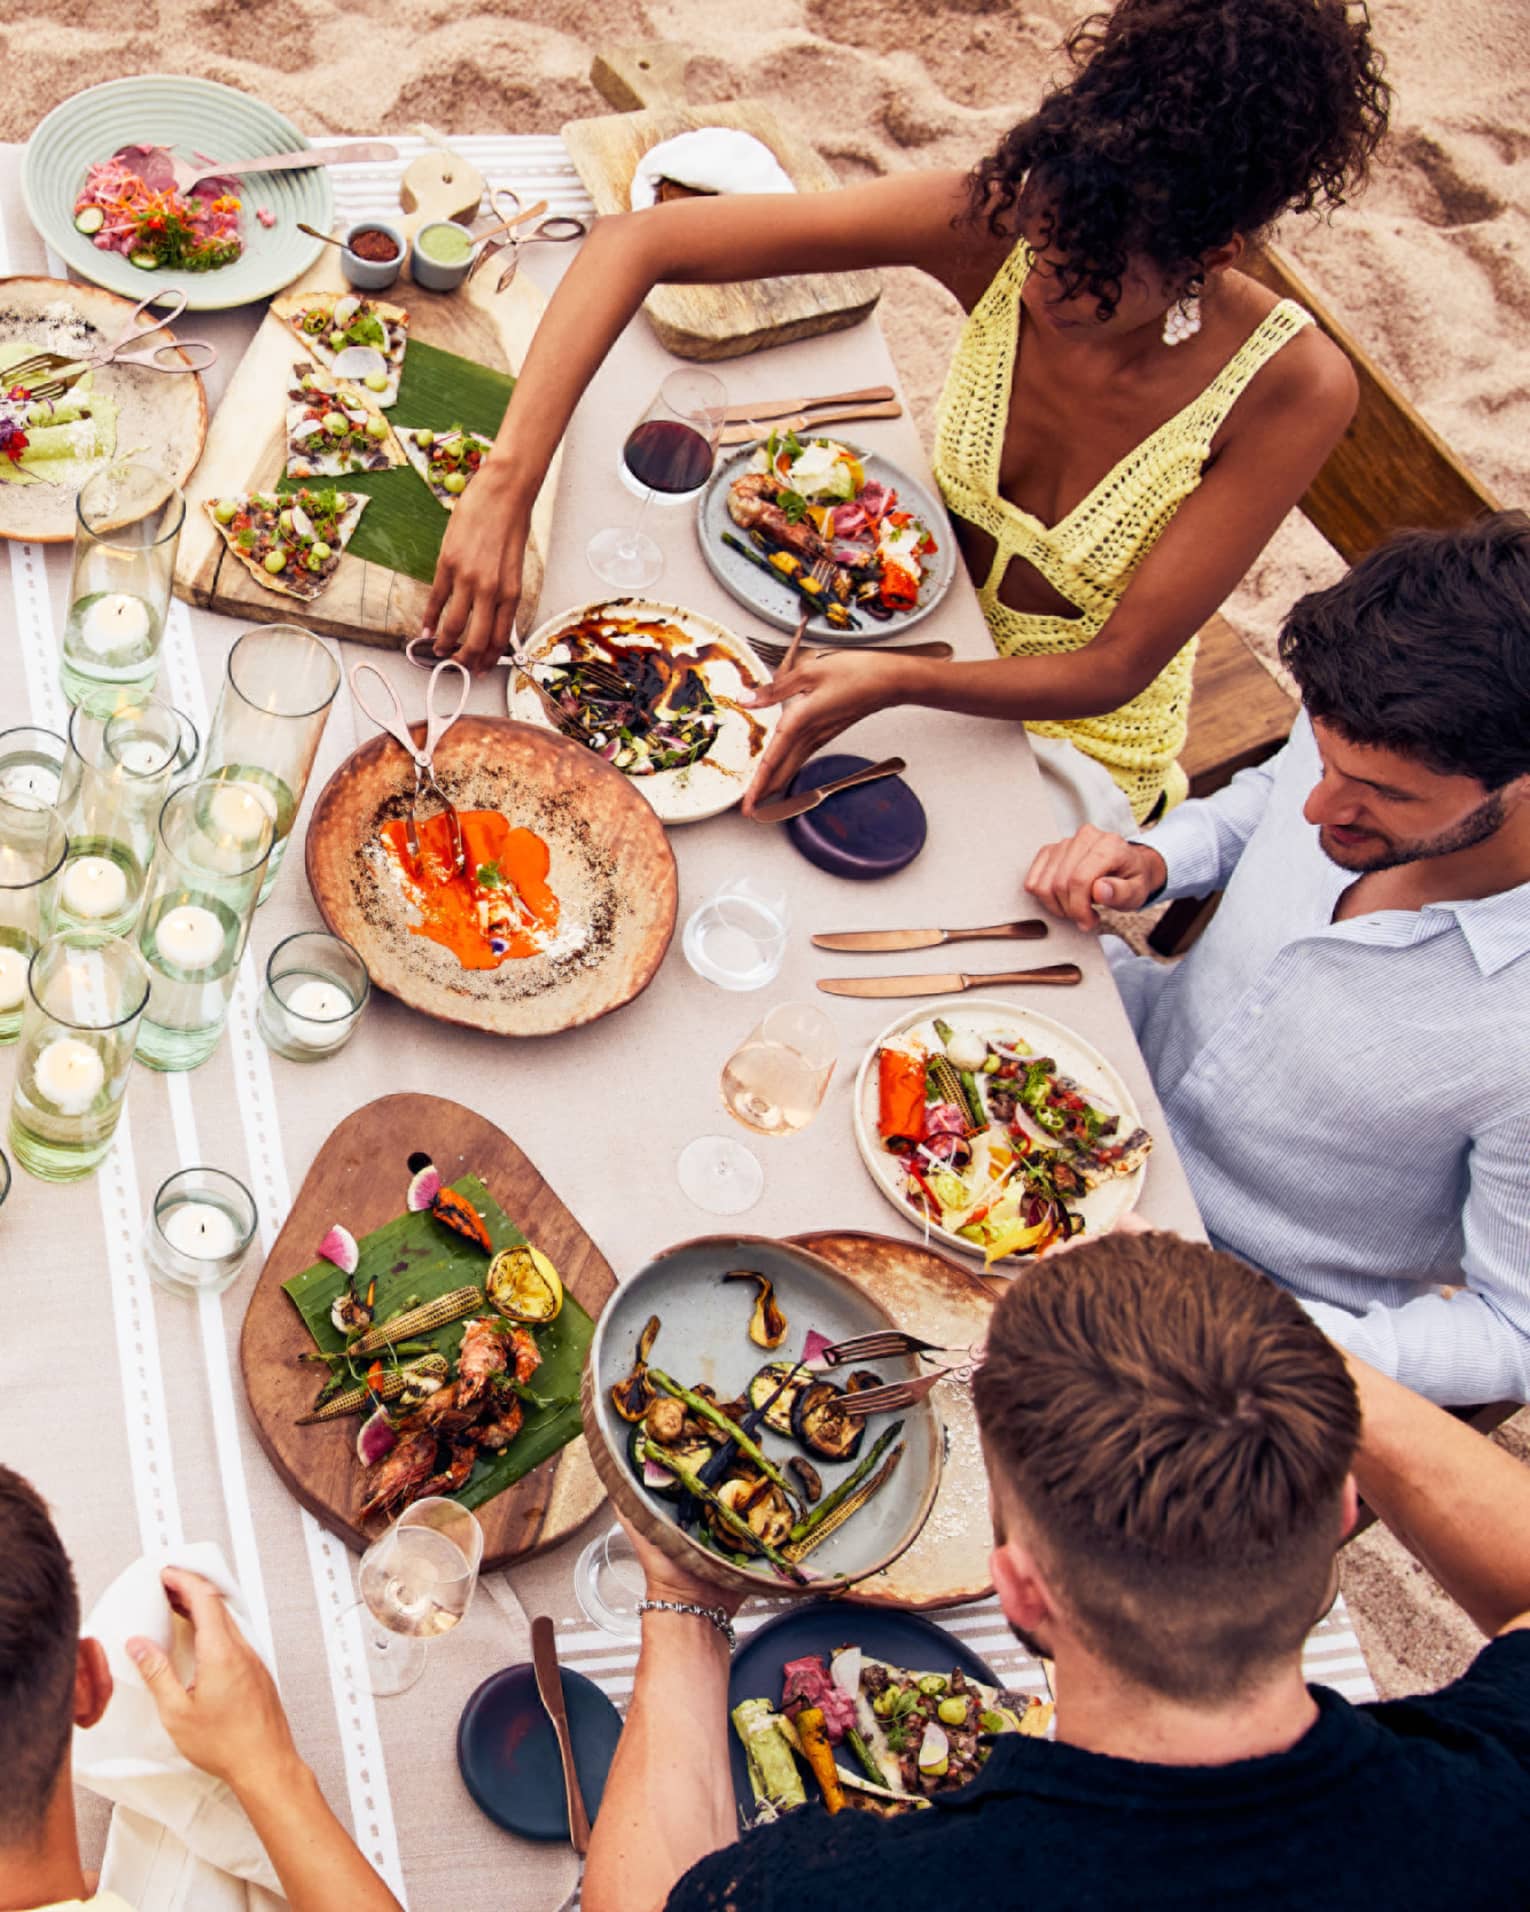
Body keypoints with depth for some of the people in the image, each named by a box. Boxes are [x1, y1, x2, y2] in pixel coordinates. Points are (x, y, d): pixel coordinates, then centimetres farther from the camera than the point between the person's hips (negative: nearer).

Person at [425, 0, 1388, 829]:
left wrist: (893, 684, -41)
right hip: (930, 620, 3)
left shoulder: (1293, 391, -30)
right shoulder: (991, 225, -26)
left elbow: (1118, 667, -24)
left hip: (1071, 732, -3)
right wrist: (506, 484, -41)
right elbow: (639, 240, -30)